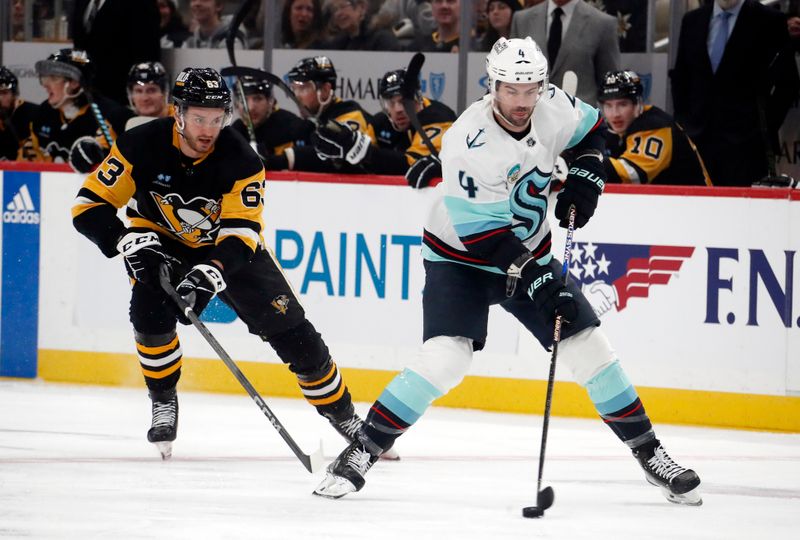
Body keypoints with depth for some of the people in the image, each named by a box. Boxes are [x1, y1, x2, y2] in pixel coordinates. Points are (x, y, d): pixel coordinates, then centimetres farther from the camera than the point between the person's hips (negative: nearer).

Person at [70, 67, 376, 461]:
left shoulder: (240, 160, -26)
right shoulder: (142, 146, -25)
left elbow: (240, 232, -29)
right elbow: (90, 206, -21)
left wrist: (211, 272, -48)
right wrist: (128, 241, -38)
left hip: (229, 244, 0)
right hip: (161, 242, 0)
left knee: (291, 331, -7)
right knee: (150, 309, -29)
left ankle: (344, 416, 9)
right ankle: (163, 404, -5)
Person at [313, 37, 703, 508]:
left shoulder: (553, 107, -13)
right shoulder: (468, 143, -30)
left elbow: (591, 129, 12)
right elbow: (481, 233, -29)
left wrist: (586, 178, -6)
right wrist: (536, 279, -34)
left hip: (530, 253, 5)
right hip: (460, 257, -5)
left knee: (591, 349, 1)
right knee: (444, 358, -24)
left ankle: (650, 455, 14)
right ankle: (361, 452, -14)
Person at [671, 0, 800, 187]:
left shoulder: (768, 21, -1)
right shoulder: (692, 20, 12)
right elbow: (680, 77, 19)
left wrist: (766, 127, -4)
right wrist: (682, 122, 9)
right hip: (698, 135, 4)